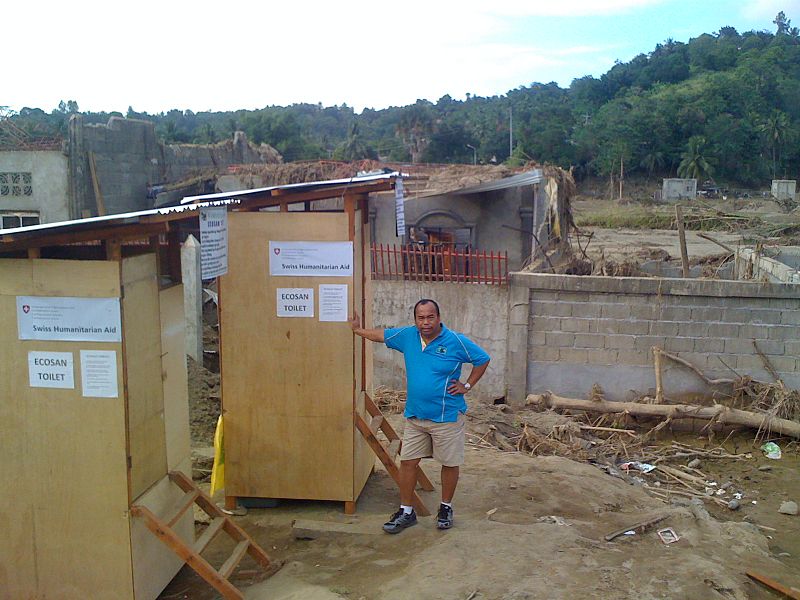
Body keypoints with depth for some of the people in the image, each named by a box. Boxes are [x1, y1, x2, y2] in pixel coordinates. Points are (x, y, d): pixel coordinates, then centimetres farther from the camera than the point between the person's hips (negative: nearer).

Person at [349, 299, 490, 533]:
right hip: (415, 416, 4)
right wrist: (358, 330, 25)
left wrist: (467, 385, -4)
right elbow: (382, 335, 18)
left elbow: (483, 359, -1)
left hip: (447, 417, -4)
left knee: (450, 464, 8)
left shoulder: (456, 342, -12)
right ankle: (406, 512, 19)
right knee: (407, 461, 5)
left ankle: (446, 508, 29)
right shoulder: (407, 336, 0)